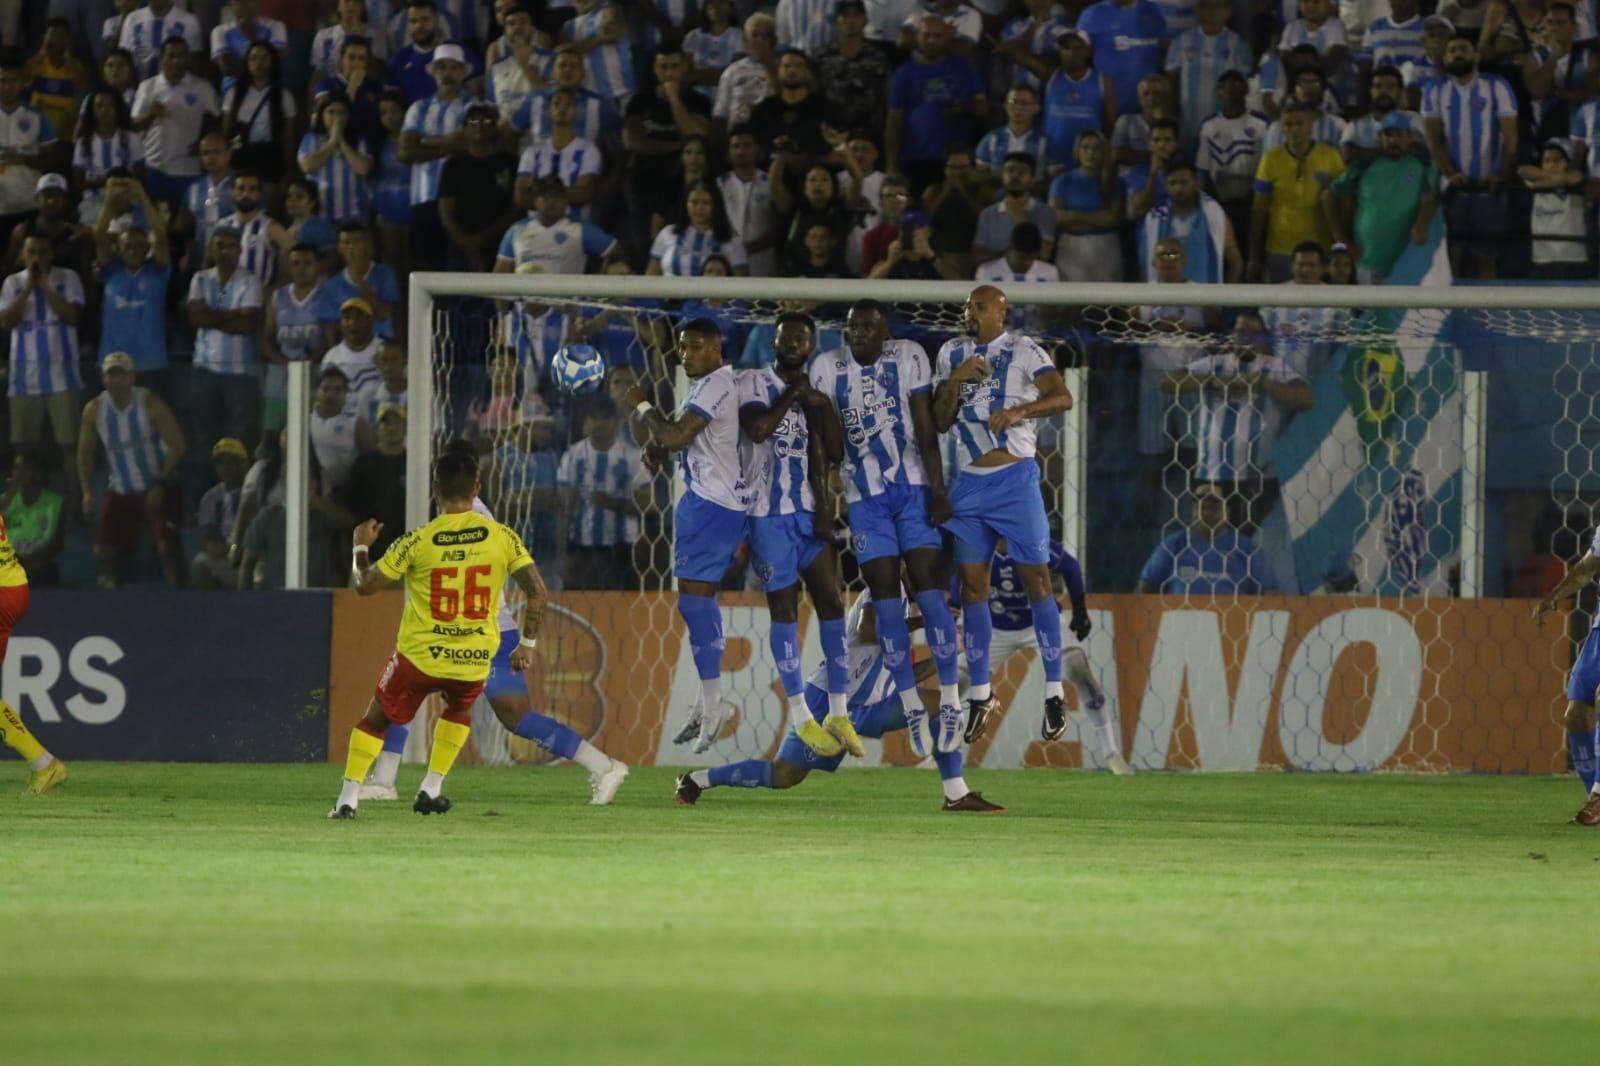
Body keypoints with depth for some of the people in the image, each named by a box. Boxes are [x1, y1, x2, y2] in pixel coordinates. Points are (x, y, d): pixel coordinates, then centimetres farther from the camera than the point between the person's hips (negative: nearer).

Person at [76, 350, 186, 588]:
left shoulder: (150, 404, -14)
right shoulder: (94, 410, -2)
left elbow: (177, 445, -13)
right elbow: (85, 452, 9)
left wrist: (160, 486, -20)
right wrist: (87, 491, -3)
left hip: (157, 488, -4)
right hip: (120, 492, 4)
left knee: (168, 545, -18)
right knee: (104, 550, -3)